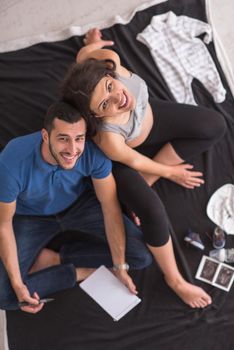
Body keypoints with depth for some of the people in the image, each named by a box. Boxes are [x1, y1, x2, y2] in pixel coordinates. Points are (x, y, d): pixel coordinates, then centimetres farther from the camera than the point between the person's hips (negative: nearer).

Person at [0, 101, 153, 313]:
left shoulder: (94, 152, -31)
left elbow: (110, 207, -20)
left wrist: (120, 267, -18)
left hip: (80, 204, 2)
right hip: (32, 217, -1)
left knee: (142, 255, -12)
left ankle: (53, 258, -3)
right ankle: (79, 272, 0)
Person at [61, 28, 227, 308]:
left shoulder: (108, 60, -37)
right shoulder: (107, 137, -44)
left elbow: (83, 55, -11)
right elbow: (134, 161, -23)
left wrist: (93, 43, 14)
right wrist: (170, 173, -4)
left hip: (148, 115, 6)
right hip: (122, 156, -6)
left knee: (215, 126, -4)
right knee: (154, 214, -25)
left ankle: (145, 182, 1)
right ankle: (174, 279, 5)